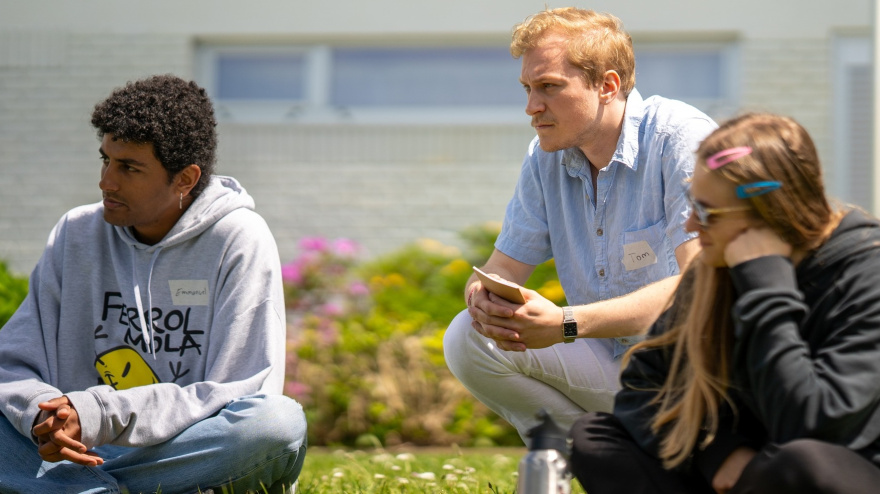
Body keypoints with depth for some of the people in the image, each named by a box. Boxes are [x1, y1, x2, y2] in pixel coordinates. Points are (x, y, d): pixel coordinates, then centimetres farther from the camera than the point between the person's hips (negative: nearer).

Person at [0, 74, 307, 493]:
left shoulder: (240, 242, -6)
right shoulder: (76, 234, 6)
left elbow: (232, 397, -12)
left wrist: (99, 414, -22)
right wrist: (42, 414, -21)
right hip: (84, 450, 3)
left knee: (281, 420, -34)